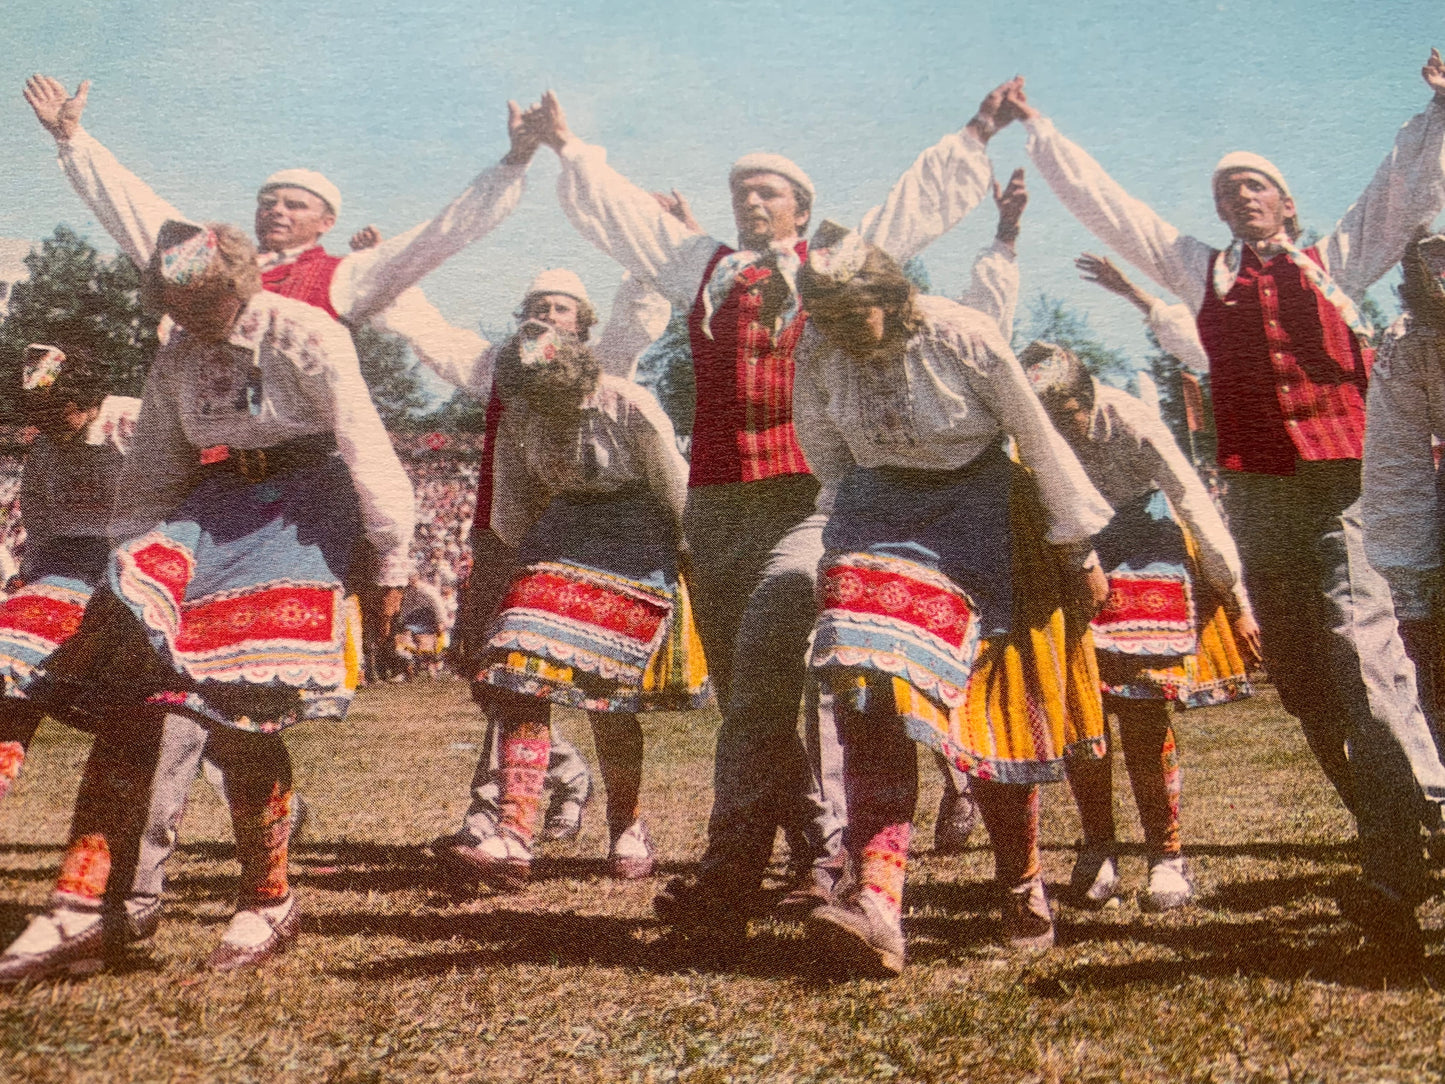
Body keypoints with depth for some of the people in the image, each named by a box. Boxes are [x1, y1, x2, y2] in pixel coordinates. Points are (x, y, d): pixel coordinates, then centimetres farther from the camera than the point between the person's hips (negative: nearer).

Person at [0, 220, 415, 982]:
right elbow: (152, 471, 20)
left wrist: (390, 556, -6)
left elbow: (364, 447, -7)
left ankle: (268, 903, 3)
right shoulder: (175, 361, 13)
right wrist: (132, 562, 13)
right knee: (127, 681, -12)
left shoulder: (304, 336, -7)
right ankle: (77, 910, -12)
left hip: (299, 510, -6)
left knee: (243, 701, -16)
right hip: (211, 511, 6)